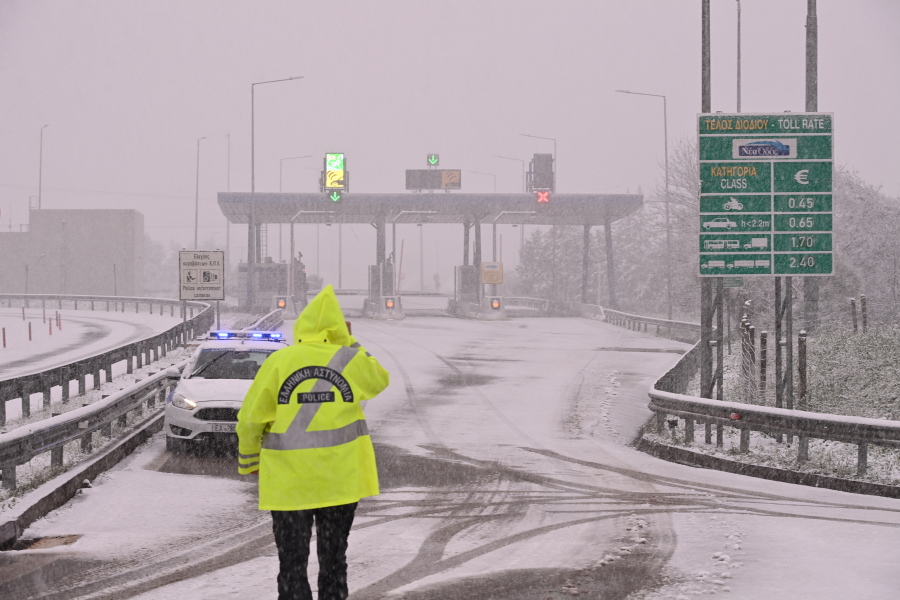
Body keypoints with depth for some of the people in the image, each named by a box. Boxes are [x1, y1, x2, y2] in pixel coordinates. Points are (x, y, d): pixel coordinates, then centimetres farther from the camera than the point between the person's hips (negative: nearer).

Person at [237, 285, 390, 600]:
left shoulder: (279, 361, -9)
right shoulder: (351, 361, -5)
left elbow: (251, 418, -5)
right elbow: (380, 380, 18)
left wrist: (248, 460, 10)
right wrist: (349, 343, 15)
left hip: (288, 482, -2)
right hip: (340, 479, 2)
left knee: (292, 562, 4)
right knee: (334, 560, 14)